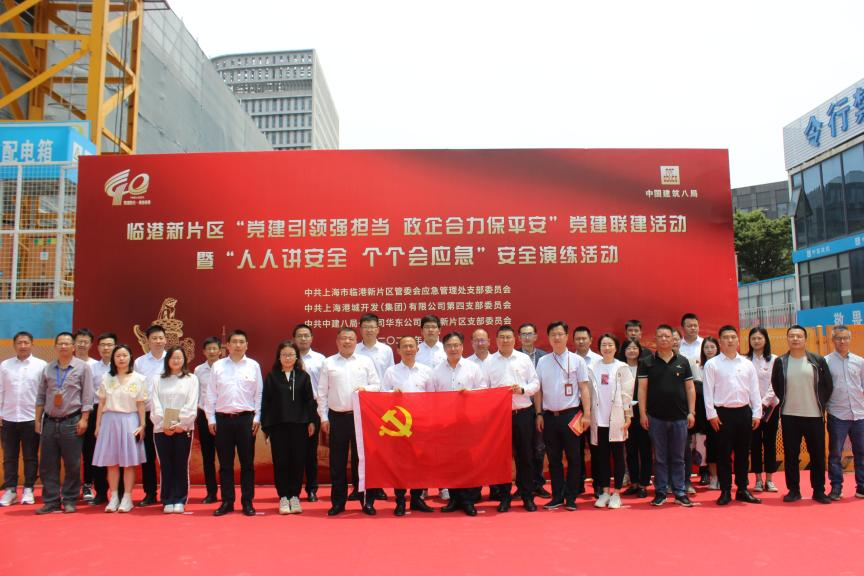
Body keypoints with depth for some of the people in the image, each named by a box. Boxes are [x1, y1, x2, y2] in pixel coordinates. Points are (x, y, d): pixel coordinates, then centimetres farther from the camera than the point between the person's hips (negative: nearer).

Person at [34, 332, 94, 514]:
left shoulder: (82, 368, -1)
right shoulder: (47, 369, 10)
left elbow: (87, 396, -4)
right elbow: (41, 396, 13)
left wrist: (84, 419, -10)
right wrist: (38, 420, 8)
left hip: (72, 422, -4)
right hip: (50, 422, 4)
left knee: (72, 464, 1)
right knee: (48, 464, 5)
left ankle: (69, 501, 11)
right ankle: (51, 501, 13)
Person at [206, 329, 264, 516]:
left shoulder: (253, 366, 2)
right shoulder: (218, 366, 4)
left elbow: (259, 394, 3)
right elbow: (211, 394, 6)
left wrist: (257, 418, -1)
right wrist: (211, 418, 2)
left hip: (246, 418, -1)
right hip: (222, 418, 1)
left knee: (247, 462, 4)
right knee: (225, 463, 8)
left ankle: (247, 502, 13)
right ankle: (227, 502, 17)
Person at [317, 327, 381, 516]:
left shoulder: (366, 362, 8)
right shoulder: (328, 363, 7)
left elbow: (377, 385, 9)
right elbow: (322, 392, 6)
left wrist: (365, 388, -12)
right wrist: (323, 418, 2)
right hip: (337, 417, 1)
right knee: (337, 462, 6)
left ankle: (367, 501, 11)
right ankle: (338, 502, 16)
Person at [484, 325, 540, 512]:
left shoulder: (524, 359, 6)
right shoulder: (489, 362, 5)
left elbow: (535, 383, 6)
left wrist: (522, 390, -11)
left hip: (523, 413, 0)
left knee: (524, 455, 6)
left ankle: (527, 496, 17)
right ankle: (504, 497, 16)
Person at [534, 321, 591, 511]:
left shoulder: (577, 360, 0)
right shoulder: (542, 361, 7)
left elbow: (584, 389, -1)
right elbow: (538, 390, 9)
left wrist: (586, 414, -7)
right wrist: (538, 414, 4)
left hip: (571, 415, -2)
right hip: (549, 415, 3)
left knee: (573, 458, 3)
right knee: (553, 458, 9)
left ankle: (571, 498, 13)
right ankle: (557, 497, 18)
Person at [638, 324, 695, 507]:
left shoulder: (682, 361, 6)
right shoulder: (647, 362, 2)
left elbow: (690, 388, 7)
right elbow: (642, 388, 0)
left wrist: (691, 412, 1)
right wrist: (642, 413, -5)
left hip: (679, 417, 1)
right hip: (656, 417, -1)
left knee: (678, 458, 8)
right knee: (660, 458, 6)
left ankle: (680, 492, 16)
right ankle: (660, 492, 13)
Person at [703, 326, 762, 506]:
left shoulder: (747, 364, 9)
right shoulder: (712, 364, -1)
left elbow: (754, 390, 9)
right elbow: (708, 391, -4)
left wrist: (757, 413, 3)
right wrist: (712, 414, -9)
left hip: (744, 412, 3)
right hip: (723, 413, -3)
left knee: (742, 453, 10)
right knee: (724, 454, 2)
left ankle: (742, 490, 20)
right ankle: (725, 491, 10)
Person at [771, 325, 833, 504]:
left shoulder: (818, 361, 1)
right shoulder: (780, 362, 1)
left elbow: (828, 386, 7)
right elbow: (776, 386, 11)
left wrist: (820, 405, 4)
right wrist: (786, 403, 8)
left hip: (814, 416, 0)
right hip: (789, 417, 0)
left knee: (818, 454, 6)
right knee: (790, 455, 5)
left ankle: (819, 491, 18)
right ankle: (793, 490, 15)